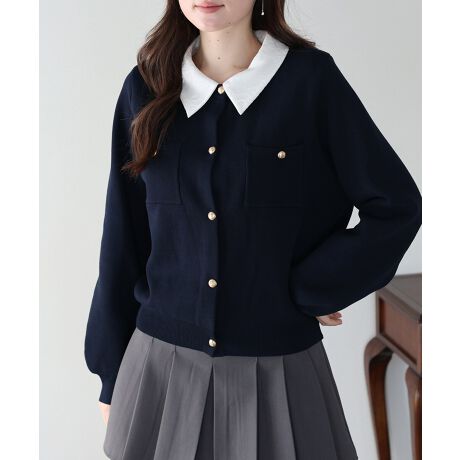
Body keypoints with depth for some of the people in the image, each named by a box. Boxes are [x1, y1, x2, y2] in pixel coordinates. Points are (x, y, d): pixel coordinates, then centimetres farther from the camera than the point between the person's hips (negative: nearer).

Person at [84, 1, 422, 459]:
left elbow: (397, 207, -4)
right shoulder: (147, 88, 0)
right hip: (162, 364, 2)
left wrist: (306, 292, -7)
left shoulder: (311, 79, -8)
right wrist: (112, 377, 8)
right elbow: (123, 241, 4)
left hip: (276, 366, -2)